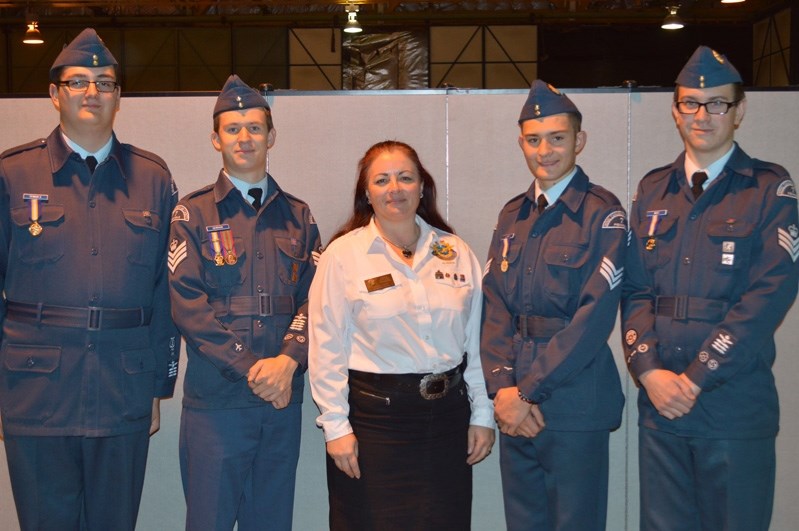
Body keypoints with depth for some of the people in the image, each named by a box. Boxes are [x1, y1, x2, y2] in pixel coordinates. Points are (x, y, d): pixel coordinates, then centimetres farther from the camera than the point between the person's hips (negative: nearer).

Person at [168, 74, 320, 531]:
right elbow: (188, 303, -8)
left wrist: (287, 360, -14)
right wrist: (250, 367, -15)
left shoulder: (298, 216, 12)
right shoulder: (193, 214, 2)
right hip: (215, 397, -3)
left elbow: (314, 299, 3)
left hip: (283, 397, 3)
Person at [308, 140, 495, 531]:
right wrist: (335, 425, -8)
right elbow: (327, 349, -5)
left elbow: (475, 341, 9)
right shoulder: (342, 254, -4)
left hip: (447, 413, 3)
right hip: (374, 414, -3)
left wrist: (482, 415, 7)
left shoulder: (457, 252, 6)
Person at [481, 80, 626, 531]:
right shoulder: (513, 216, 12)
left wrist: (528, 392, -14)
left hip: (575, 406, -5)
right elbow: (495, 306, 6)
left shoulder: (603, 214, -8)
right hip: (515, 408, 6)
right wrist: (502, 388, -7)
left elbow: (594, 316, -15)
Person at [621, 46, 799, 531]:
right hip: (659, 400, 4)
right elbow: (635, 290, 6)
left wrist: (694, 379, -14)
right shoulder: (653, 191, 11)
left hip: (736, 406, -3)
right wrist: (649, 371, -8)